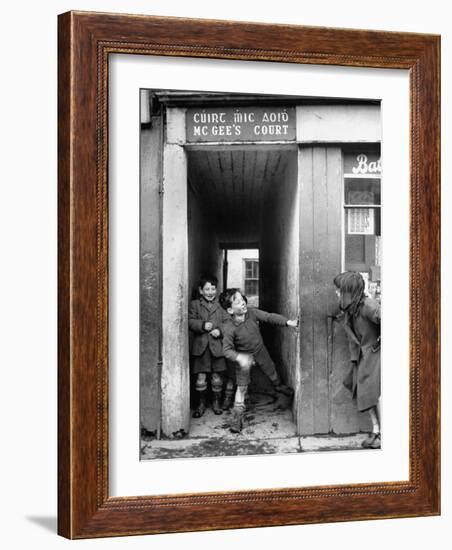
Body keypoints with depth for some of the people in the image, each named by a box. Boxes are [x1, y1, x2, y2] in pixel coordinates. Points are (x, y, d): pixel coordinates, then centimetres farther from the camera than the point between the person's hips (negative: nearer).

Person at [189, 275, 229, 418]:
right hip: (200, 346, -1)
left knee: (217, 377, 7)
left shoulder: (221, 305, 8)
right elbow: (190, 322, -2)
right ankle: (201, 404, 16)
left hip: (217, 345, 1)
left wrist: (220, 331, -12)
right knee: (200, 377, 0)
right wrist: (202, 325, -17)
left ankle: (216, 403, 24)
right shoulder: (195, 304, 6)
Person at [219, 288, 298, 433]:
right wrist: (239, 358, -42)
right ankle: (237, 416, 10)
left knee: (271, 370, 27)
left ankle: (278, 386, 60)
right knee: (242, 387, -2)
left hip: (260, 350, 4)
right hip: (243, 355, -4)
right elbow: (227, 350, -26)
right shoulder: (229, 328, -32)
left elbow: (269, 317, -19)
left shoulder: (252, 313, -23)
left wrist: (288, 322, -29)